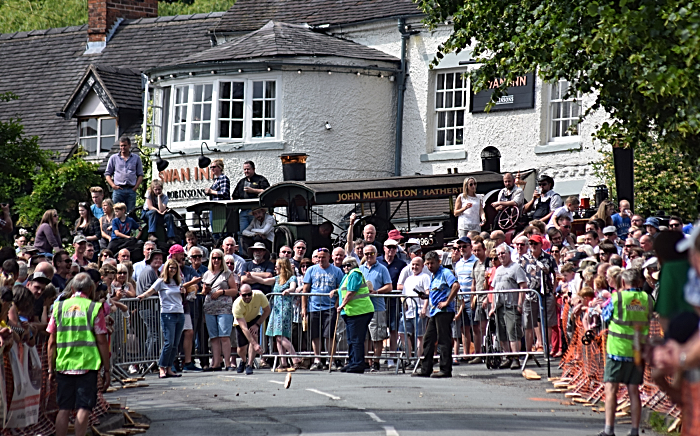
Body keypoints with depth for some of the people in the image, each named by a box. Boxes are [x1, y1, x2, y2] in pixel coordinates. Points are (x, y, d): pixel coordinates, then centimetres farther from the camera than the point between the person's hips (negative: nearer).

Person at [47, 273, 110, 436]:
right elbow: (102, 342, -3)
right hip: (87, 365, -3)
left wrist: (51, 369, 14)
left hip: (63, 365, 3)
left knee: (64, 409, 8)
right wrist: (107, 370, 2)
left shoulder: (59, 307, 6)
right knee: (84, 409, -2)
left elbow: (52, 342, 7)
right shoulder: (94, 308, -2)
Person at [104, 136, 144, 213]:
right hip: (118, 189, 0)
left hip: (131, 190, 0)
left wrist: (135, 187, -1)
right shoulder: (113, 158, 13)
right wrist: (113, 185, -4)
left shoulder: (136, 158, 13)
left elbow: (140, 175, 13)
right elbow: (107, 174, 12)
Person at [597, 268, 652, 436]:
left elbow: (605, 316, 6)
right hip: (638, 351, 3)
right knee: (634, 391, 9)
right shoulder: (647, 299, 0)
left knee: (611, 389, 0)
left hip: (617, 349, -3)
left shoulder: (616, 298, -9)